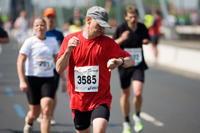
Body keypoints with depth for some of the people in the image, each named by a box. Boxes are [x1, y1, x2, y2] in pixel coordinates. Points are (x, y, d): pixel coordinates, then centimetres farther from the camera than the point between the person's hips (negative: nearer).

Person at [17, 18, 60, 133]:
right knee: (35, 113, 6)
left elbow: (58, 61, 18)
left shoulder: (53, 42, 7)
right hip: (32, 79, -2)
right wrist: (22, 81, -17)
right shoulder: (30, 42, -4)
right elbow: (20, 61, -8)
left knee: (46, 111, -14)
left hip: (48, 80, 2)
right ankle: (29, 121, 44)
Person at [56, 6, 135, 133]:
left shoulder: (107, 42, -2)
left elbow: (131, 60, -4)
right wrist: (68, 50, -21)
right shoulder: (70, 39, 0)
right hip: (78, 100, 2)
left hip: (101, 99, -2)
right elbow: (59, 69, -5)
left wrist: (119, 61, -27)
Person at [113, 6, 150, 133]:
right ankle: (127, 122, 29)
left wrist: (146, 41, -7)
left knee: (138, 93, -18)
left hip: (138, 65, 0)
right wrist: (121, 39, -24)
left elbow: (147, 39, 17)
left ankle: (137, 116, 10)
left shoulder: (142, 27, -3)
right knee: (126, 94, 10)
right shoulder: (121, 28, -9)